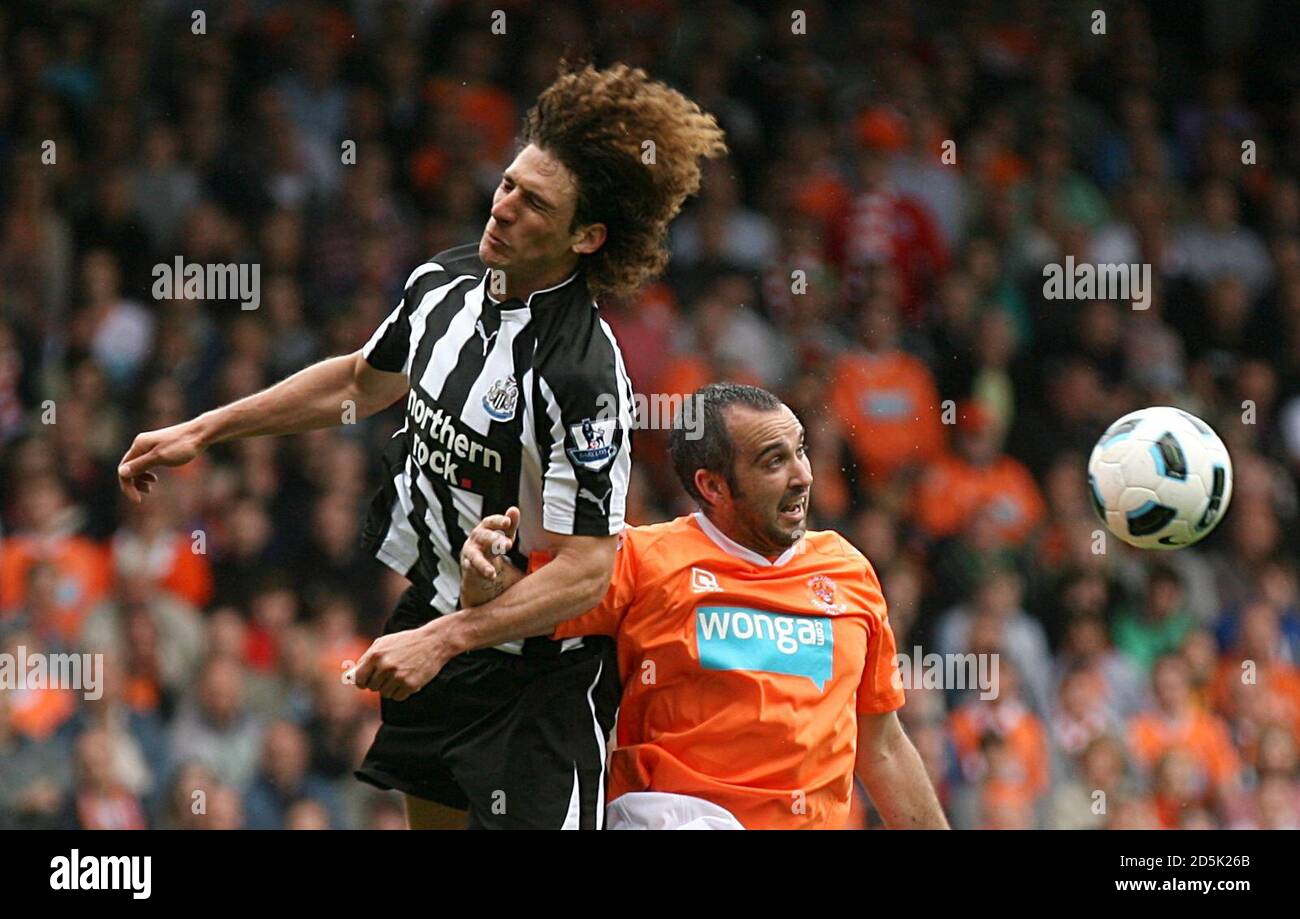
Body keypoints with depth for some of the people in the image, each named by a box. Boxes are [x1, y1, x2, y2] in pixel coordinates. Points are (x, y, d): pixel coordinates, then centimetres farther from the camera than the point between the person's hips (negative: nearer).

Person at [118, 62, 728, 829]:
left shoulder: (583, 371, -26)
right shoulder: (446, 283, -1)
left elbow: (588, 568, -26)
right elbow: (363, 379, 20)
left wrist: (438, 642, -30)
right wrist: (203, 432, 20)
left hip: (536, 679, -8)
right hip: (427, 628, 8)